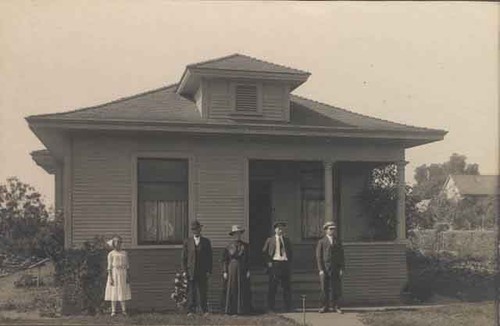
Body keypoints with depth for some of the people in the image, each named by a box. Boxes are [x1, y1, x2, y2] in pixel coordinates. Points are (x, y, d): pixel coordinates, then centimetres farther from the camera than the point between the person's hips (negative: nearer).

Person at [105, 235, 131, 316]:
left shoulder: (124, 253, 6)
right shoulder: (111, 254, -2)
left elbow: (127, 265, 8)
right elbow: (109, 267, -4)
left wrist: (128, 276, 3)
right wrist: (110, 278, -11)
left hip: (122, 274, 2)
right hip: (114, 273, -2)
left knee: (123, 291, 2)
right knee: (114, 292, -1)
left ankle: (124, 310, 6)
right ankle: (113, 311, 3)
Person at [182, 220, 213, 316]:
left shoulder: (206, 242, 7)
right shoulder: (187, 242, 7)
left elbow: (209, 257, 6)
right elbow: (184, 257, 6)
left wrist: (209, 271, -2)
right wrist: (184, 271, -2)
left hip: (203, 272, 0)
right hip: (191, 271, 0)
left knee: (203, 292, 3)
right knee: (191, 292, -1)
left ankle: (205, 310, 11)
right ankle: (191, 310, 4)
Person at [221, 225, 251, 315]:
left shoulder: (245, 246, 7)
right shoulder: (229, 246, 4)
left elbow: (248, 259, 7)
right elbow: (224, 259, 3)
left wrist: (248, 270, -2)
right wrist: (225, 271, -3)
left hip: (242, 270, 1)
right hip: (231, 269, -1)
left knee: (242, 290, 1)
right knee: (231, 290, -1)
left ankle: (242, 309, 7)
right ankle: (230, 309, 5)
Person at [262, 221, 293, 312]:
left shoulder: (286, 240, 14)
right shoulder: (270, 240, 4)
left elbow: (290, 252, 20)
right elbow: (264, 252, 4)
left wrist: (290, 262, 8)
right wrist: (268, 262, -5)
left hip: (285, 263, 3)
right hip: (274, 264, -3)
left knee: (286, 286, 4)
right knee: (272, 287, 0)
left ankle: (288, 307, 11)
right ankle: (270, 307, 7)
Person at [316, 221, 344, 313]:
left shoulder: (337, 242, 12)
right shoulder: (321, 242, 3)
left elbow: (341, 256, 10)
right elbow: (319, 256, -1)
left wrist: (341, 269, 1)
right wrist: (321, 269, -9)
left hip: (335, 269, 2)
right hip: (325, 268, -2)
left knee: (336, 288, 1)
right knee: (324, 288, 1)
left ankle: (336, 306, 10)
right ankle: (325, 306, 10)